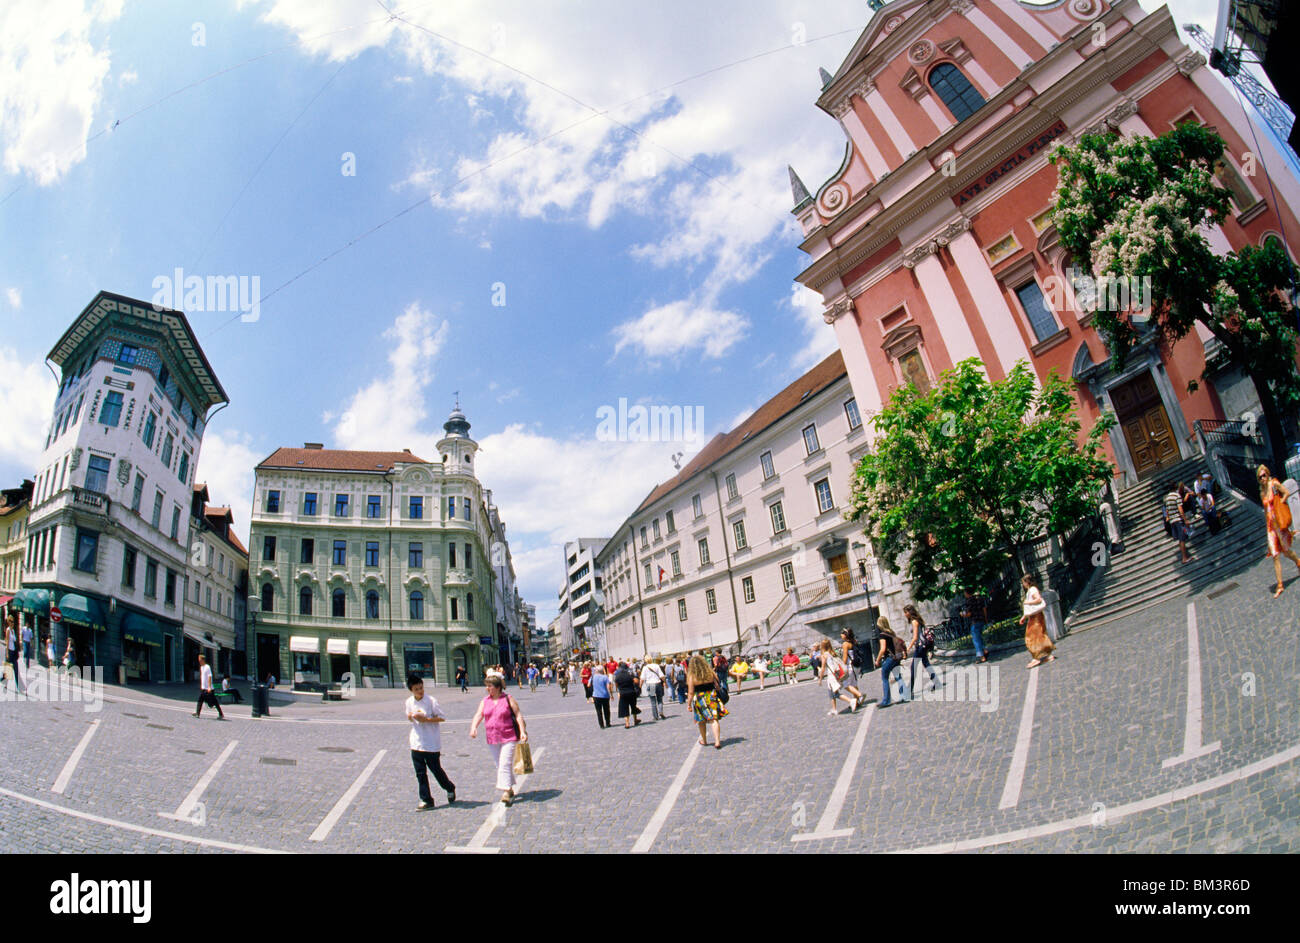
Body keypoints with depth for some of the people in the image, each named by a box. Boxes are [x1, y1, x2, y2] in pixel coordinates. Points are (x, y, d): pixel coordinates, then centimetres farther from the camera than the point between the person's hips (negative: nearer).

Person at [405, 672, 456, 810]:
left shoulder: (430, 700, -14)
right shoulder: (409, 702, 1)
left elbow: (442, 717, -10)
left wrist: (426, 719, -21)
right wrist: (410, 716, -7)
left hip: (431, 743, -4)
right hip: (416, 743, 4)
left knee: (436, 769, 6)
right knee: (420, 773, 5)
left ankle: (450, 789, 30)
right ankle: (426, 800, 15)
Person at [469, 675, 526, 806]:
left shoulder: (508, 699, -4)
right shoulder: (485, 701, 8)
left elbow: (518, 715, -6)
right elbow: (478, 715, -1)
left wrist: (522, 732, -14)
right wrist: (473, 728, -19)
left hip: (508, 738, -5)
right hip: (492, 740, 5)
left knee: (505, 764, -13)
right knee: (499, 765, 12)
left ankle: (506, 792, -11)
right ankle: (510, 790, 26)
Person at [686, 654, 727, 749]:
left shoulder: (691, 677, -8)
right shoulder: (711, 673, 0)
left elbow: (691, 693, -8)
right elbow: (717, 686, 7)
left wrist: (689, 704, 2)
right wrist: (719, 697, 20)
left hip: (699, 699, -1)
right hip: (712, 697, 1)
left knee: (701, 721, 16)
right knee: (714, 720, 0)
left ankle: (703, 741, 29)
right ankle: (717, 741, -11)